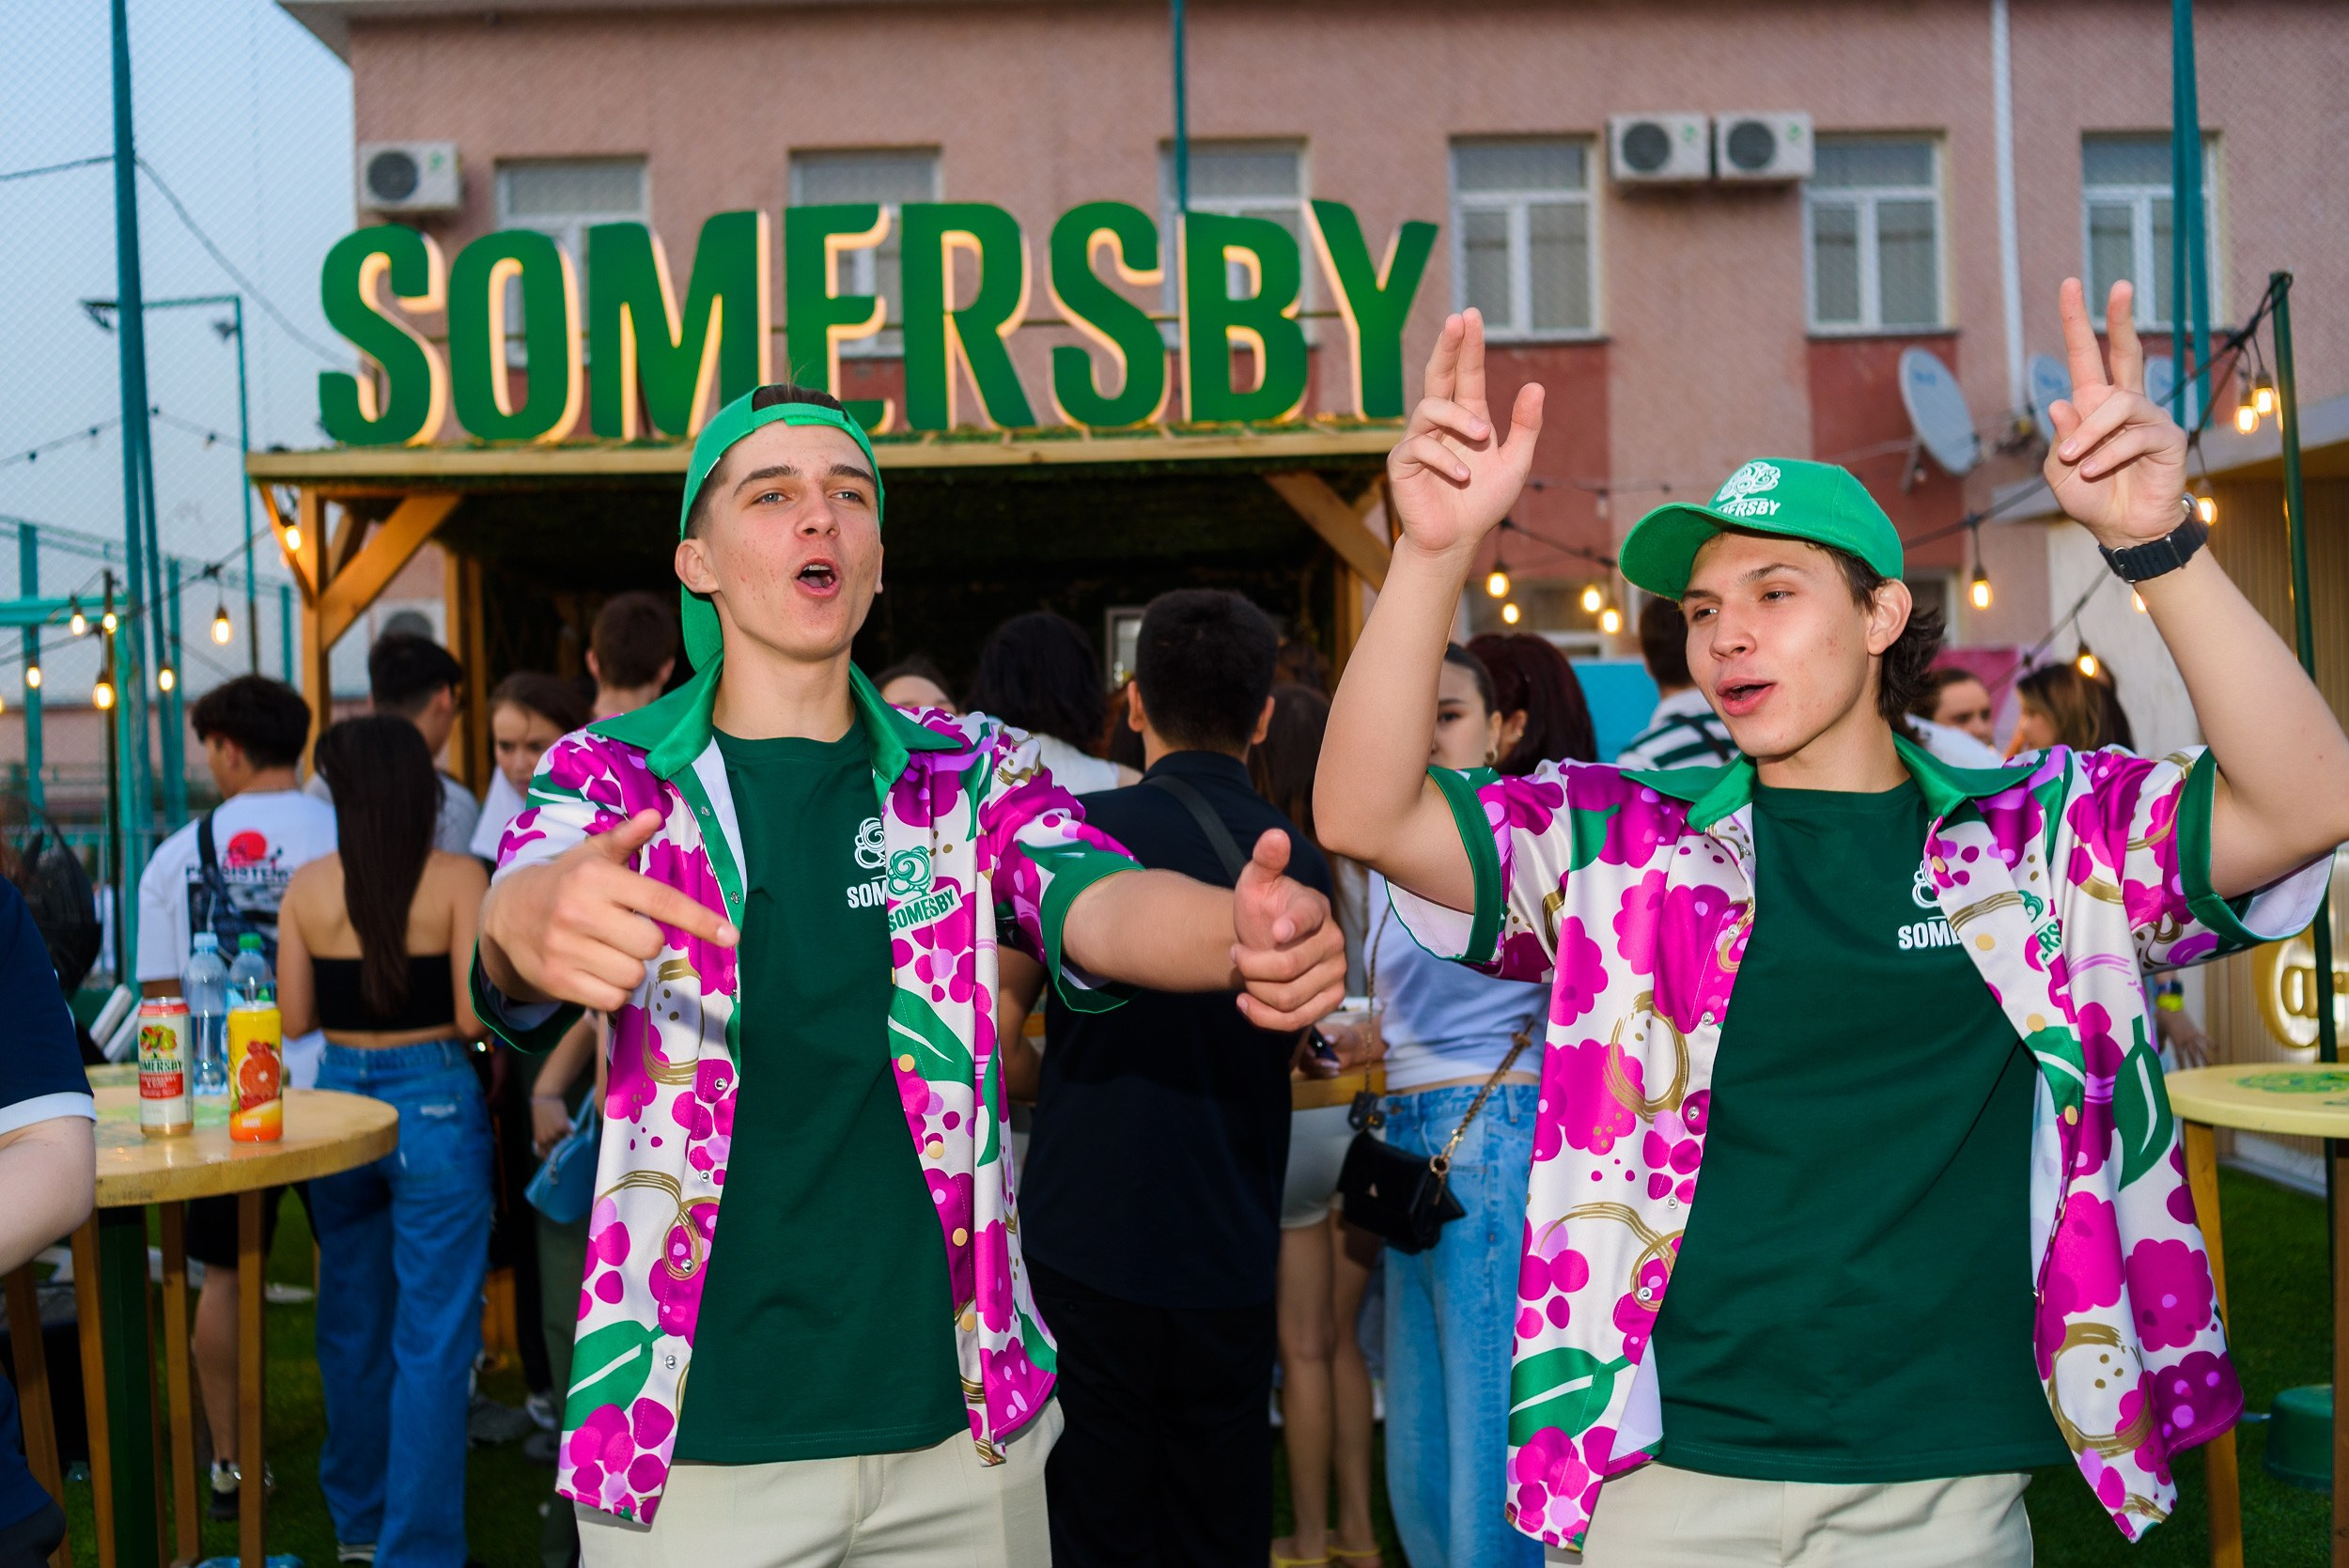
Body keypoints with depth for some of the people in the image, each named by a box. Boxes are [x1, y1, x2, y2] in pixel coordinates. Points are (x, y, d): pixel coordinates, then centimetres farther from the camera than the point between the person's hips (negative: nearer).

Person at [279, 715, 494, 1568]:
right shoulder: (459, 879, -11)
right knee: (432, 1341, 2)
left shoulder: (307, 888, -1)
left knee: (353, 1321, 18)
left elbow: (295, 1018, 3)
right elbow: (472, 1017, -15)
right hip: (433, 1105, -4)